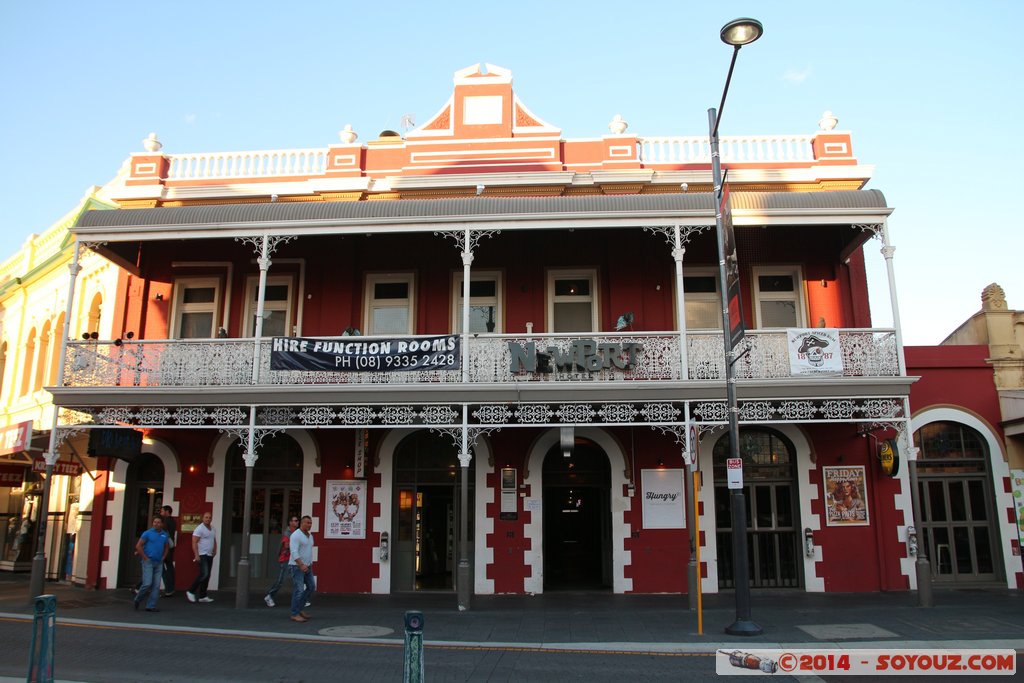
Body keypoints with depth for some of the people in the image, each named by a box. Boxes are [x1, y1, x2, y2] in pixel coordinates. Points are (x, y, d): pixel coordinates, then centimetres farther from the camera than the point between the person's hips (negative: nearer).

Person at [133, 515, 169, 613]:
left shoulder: (165, 535, 8)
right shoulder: (147, 533, -5)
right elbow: (138, 546, -6)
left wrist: (163, 557, 8)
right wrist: (145, 558, -8)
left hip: (159, 563, 5)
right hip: (148, 562, -4)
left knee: (156, 586, 1)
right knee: (147, 584, -11)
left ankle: (151, 606, 8)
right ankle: (136, 600, 14)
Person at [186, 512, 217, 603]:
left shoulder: (213, 529, 15)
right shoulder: (199, 529, -9)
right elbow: (194, 542, -15)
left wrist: (215, 551, 11)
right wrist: (196, 555, -21)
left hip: (210, 556, 8)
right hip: (202, 555, -8)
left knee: (207, 576, 6)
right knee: (204, 574, -18)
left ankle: (203, 596, 10)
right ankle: (191, 592, -5)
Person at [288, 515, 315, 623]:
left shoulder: (310, 536, 12)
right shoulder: (296, 535, -17)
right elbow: (294, 552, -24)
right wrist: (301, 565, -32)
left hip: (307, 566, 9)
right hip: (297, 566, -9)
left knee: (311, 587, 7)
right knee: (299, 590, -8)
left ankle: (299, 609, 17)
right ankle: (295, 615, 0)